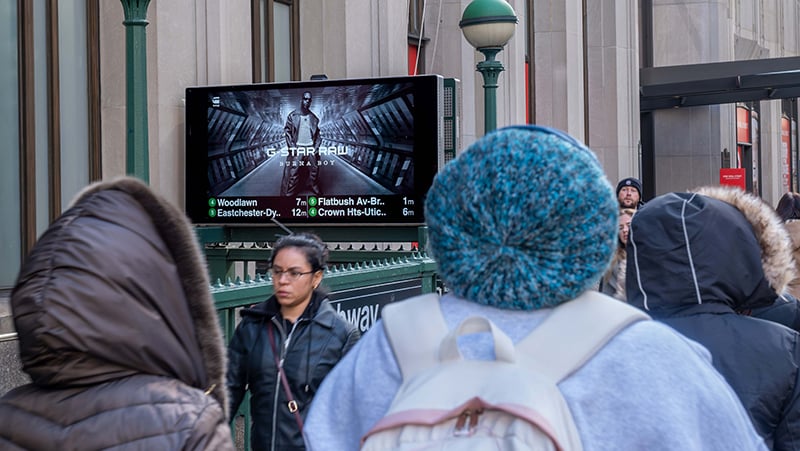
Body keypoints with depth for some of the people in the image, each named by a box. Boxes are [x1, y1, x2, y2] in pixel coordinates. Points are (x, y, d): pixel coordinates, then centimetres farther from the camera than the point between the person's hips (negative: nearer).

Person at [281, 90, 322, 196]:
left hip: (311, 148, 3)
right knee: (293, 173, -7)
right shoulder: (293, 116, -2)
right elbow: (287, 132, -2)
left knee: (314, 171, 8)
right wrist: (292, 147, -10)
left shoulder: (314, 118, 8)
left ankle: (315, 189, 24)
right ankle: (288, 194, -4)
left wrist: (316, 147, 0)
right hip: (298, 148, -3)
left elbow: (317, 134, 13)